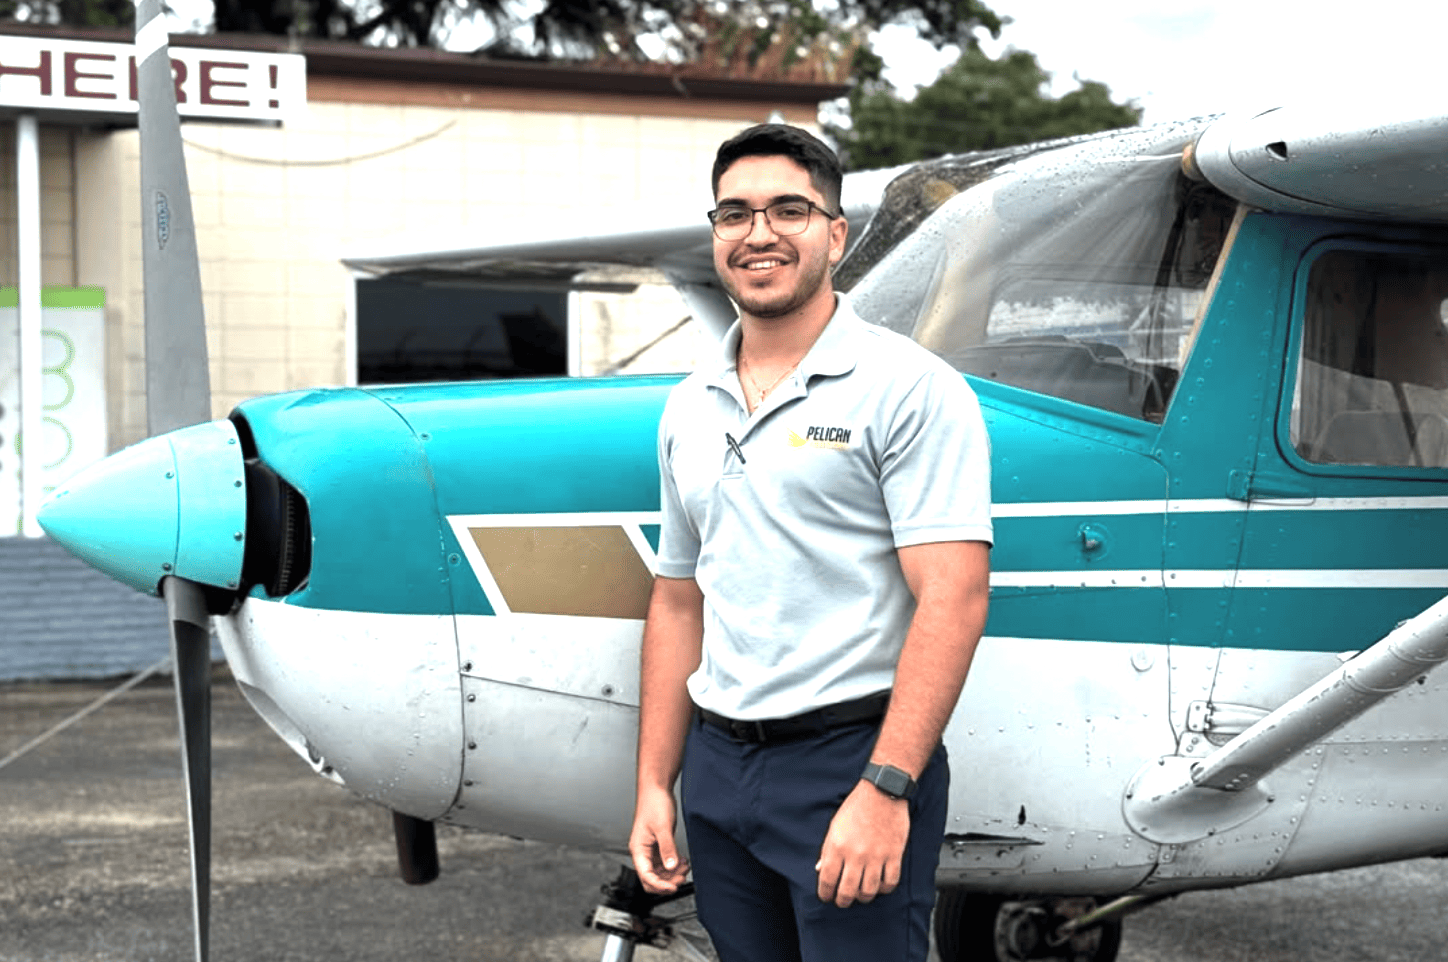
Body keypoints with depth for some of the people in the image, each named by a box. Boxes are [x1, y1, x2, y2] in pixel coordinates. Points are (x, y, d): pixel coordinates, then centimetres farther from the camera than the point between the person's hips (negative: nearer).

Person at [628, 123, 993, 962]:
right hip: (719, 768, 6)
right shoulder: (691, 409, 12)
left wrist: (884, 790, -23)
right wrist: (655, 785, 11)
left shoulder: (909, 389, -8)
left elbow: (953, 599, -16)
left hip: (850, 763, -6)